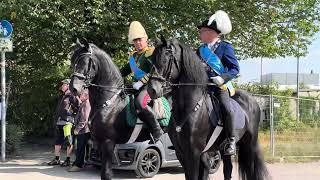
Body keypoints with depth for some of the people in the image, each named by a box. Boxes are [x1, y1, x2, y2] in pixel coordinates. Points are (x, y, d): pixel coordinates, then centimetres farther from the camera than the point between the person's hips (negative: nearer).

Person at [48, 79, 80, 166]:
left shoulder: (72, 97, -6)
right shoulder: (63, 97, 22)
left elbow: (78, 107, -16)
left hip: (67, 122, -10)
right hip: (59, 122, 10)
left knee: (69, 142, -3)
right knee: (57, 141, 12)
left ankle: (68, 160, 0)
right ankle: (57, 159, 20)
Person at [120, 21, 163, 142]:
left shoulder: (151, 52, -5)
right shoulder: (133, 56, 20)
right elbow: (126, 70, 32)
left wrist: (141, 82, -24)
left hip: (149, 86, -9)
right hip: (137, 86, 9)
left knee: (140, 102, -35)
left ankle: (157, 130, -22)